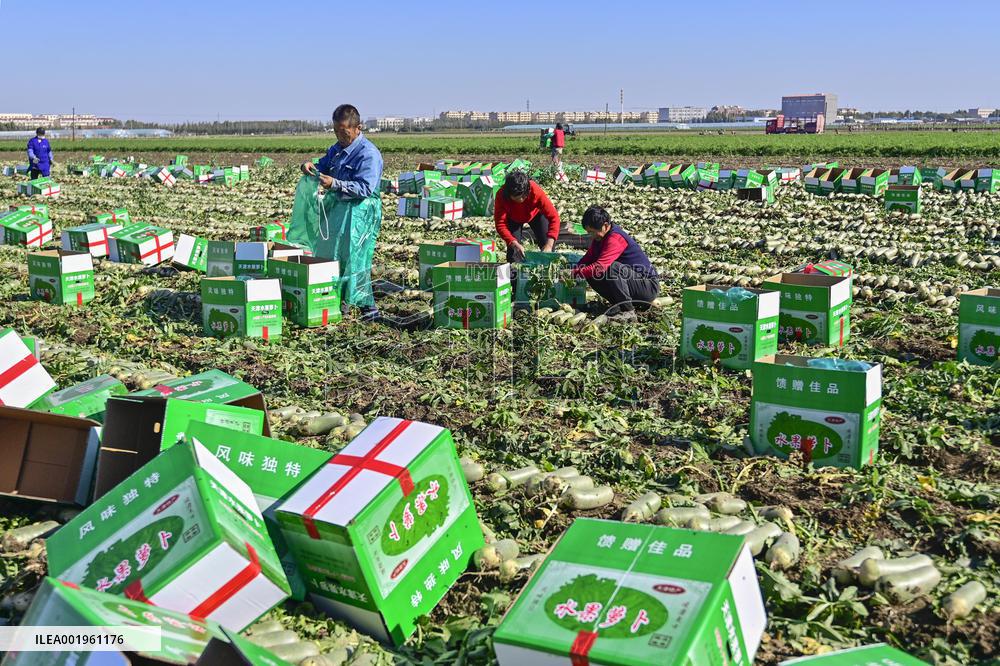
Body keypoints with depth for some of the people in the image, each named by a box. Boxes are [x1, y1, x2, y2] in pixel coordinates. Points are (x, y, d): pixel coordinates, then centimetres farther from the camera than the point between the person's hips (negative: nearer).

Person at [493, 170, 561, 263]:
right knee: (513, 248, -13)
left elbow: (553, 216, -40)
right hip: (513, 218, 0)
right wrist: (515, 244, -50)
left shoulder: (536, 192, -40)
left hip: (535, 214, 0)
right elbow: (500, 224, -36)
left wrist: (549, 245, -50)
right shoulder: (501, 195, -38)